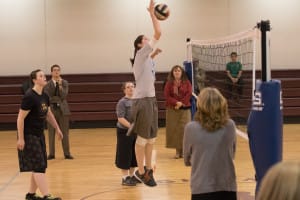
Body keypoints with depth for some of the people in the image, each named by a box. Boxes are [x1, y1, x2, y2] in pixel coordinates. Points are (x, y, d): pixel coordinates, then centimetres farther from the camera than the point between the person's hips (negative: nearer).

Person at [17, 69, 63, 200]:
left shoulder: (44, 96, 6)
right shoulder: (29, 97, -19)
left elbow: (49, 114, 22)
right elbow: (20, 118, -19)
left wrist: (57, 128, 23)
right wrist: (21, 139, -20)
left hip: (39, 135, 9)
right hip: (29, 136, -9)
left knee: (39, 166, 12)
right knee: (38, 167, -11)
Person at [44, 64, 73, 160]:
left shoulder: (64, 83, 3)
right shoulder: (47, 84, 0)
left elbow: (64, 95, -10)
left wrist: (60, 85, -18)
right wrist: (58, 98, -15)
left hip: (62, 109, 1)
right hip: (51, 109, 0)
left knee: (65, 132, 2)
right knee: (51, 133, 3)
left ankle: (67, 153, 9)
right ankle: (51, 154, 11)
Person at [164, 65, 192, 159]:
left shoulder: (186, 82, 5)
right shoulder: (169, 83, 5)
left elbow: (189, 94, -4)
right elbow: (167, 96, -5)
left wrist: (181, 103, -14)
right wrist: (176, 103, -17)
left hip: (184, 109, 0)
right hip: (172, 109, 1)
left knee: (184, 129, -4)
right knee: (174, 129, -1)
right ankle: (178, 151, 6)